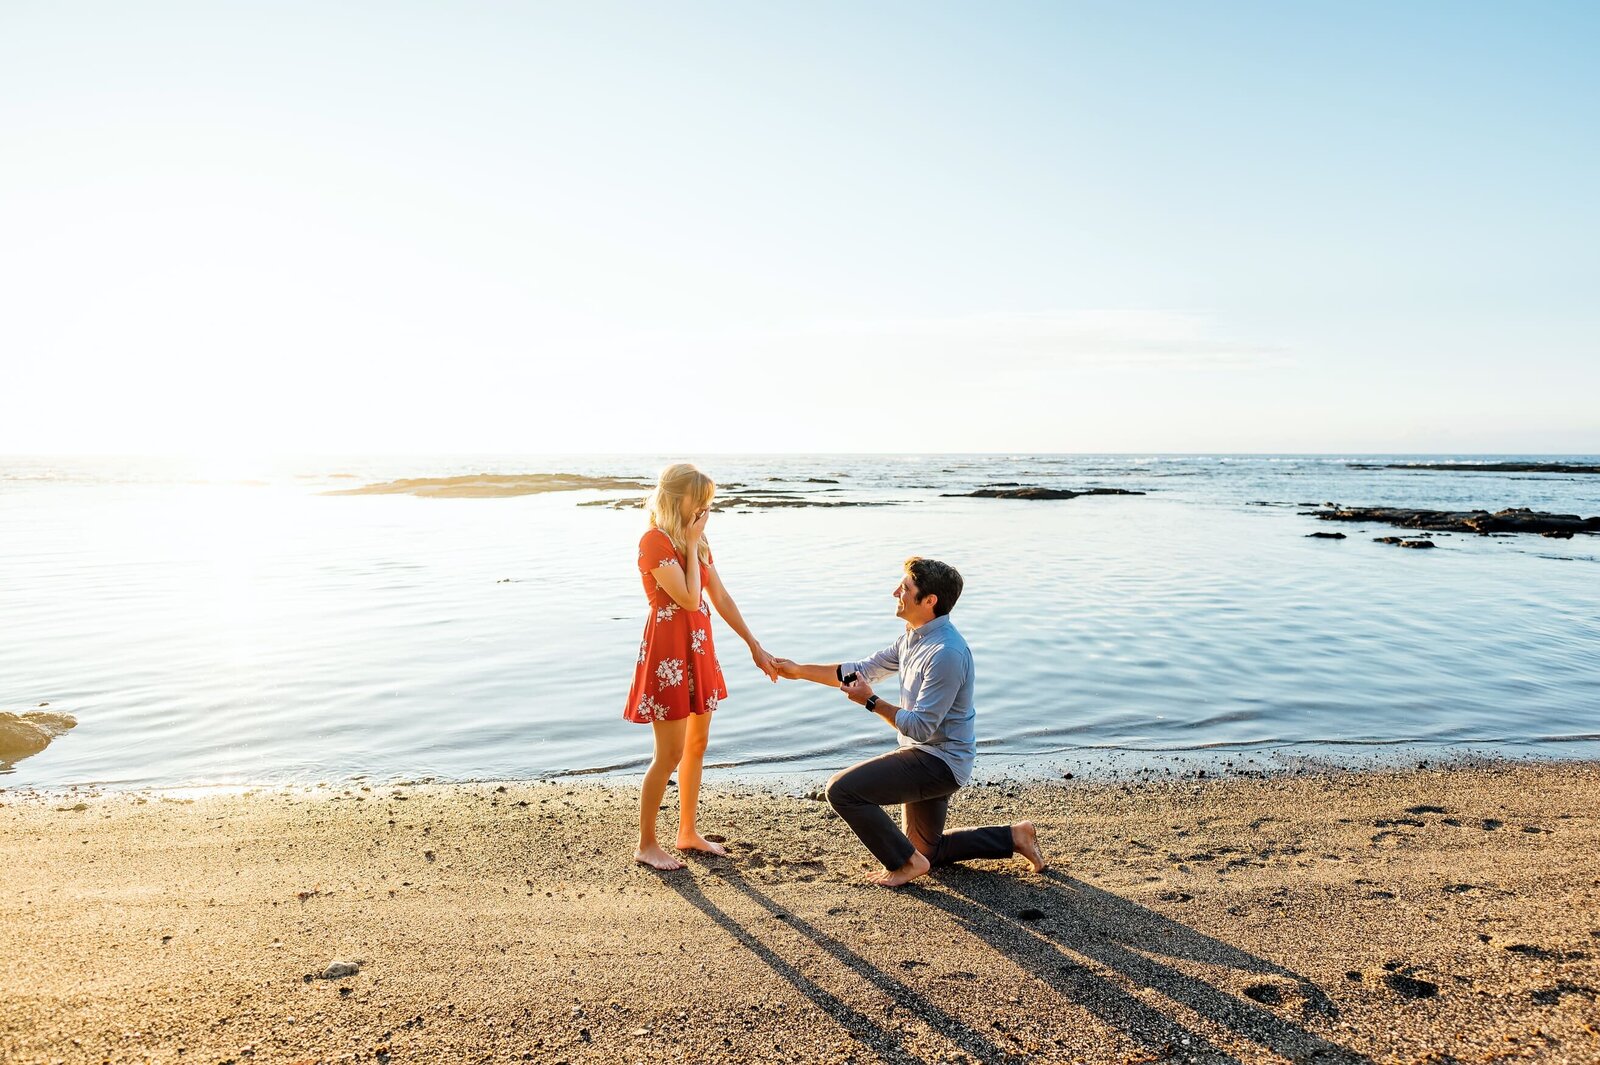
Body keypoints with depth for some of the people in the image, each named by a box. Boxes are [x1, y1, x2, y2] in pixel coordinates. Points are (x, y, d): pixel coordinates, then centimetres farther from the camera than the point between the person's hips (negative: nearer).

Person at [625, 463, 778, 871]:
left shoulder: (697, 541, 9)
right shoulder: (654, 540, -16)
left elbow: (721, 599, 13)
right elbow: (689, 599, -24)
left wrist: (755, 647, 14)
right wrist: (691, 545, -16)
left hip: (699, 649, 8)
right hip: (668, 651, -8)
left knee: (697, 745, 15)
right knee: (671, 753, -2)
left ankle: (688, 832, 30)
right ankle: (646, 844, 14)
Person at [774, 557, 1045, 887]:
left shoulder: (946, 654, -27)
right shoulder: (913, 637, 4)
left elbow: (920, 728, -25)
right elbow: (864, 670, 12)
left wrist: (871, 701, -15)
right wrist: (800, 671, 8)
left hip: (939, 761, -10)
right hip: (928, 756, 10)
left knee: (842, 789, -18)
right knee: (927, 849, 24)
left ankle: (905, 862, -2)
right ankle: (1013, 836, 28)